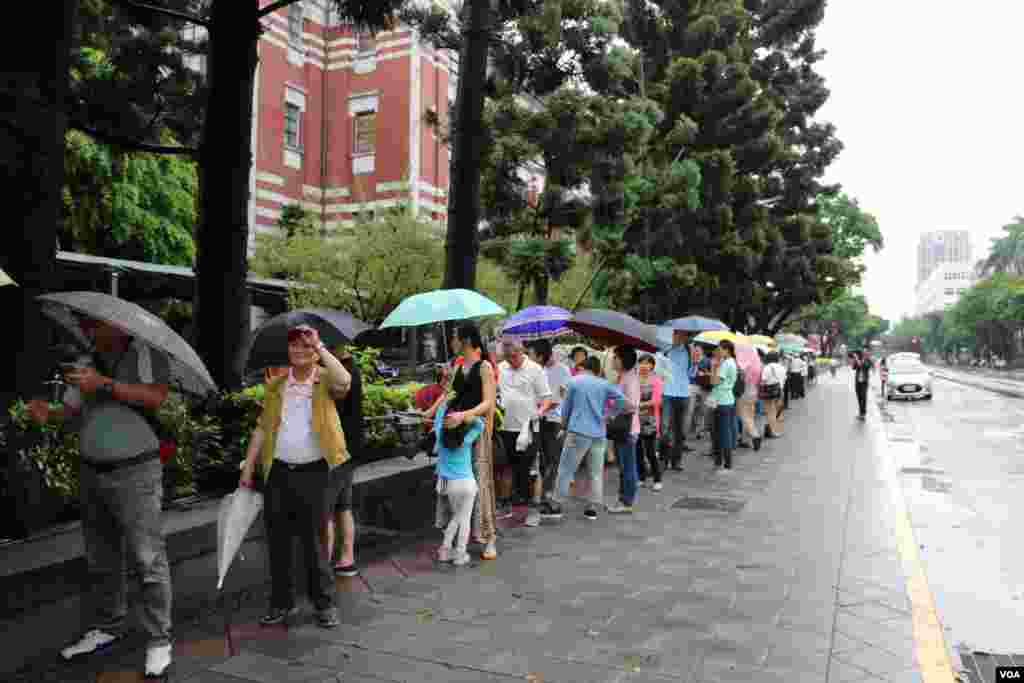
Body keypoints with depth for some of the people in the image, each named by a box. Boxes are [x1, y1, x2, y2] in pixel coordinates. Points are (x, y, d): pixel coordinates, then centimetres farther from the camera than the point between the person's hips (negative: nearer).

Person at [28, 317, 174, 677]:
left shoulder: (147, 353, -4)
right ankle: (105, 628, 29)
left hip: (135, 473, -6)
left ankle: (158, 640, 3)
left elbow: (155, 397, -18)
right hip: (91, 473, 6)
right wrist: (47, 413, -9)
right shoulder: (85, 363, 12)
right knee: (100, 559, 15)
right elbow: (72, 412, 11)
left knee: (148, 559, -5)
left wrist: (104, 384, -23)